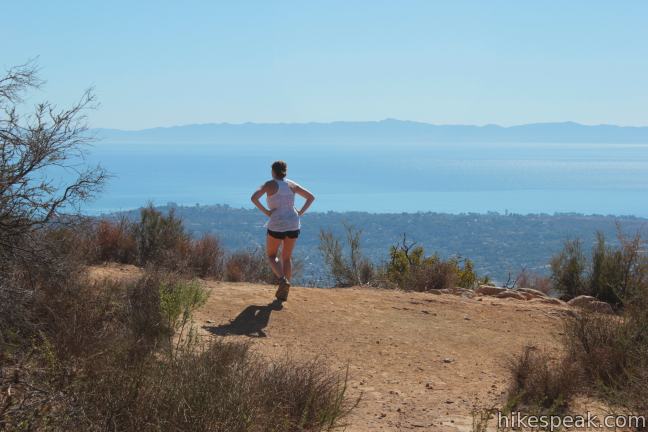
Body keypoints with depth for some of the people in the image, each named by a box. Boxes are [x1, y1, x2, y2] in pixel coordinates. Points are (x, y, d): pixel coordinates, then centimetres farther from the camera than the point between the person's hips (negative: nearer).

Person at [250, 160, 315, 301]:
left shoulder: (270, 184, -3)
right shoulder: (292, 185, 9)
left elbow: (254, 198, -18)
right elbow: (311, 197, 12)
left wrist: (265, 212, -8)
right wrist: (300, 213, 9)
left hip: (277, 226, -4)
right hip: (293, 225, 4)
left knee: (271, 255, 16)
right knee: (287, 257, 18)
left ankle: (282, 280, -10)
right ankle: (283, 292, 12)